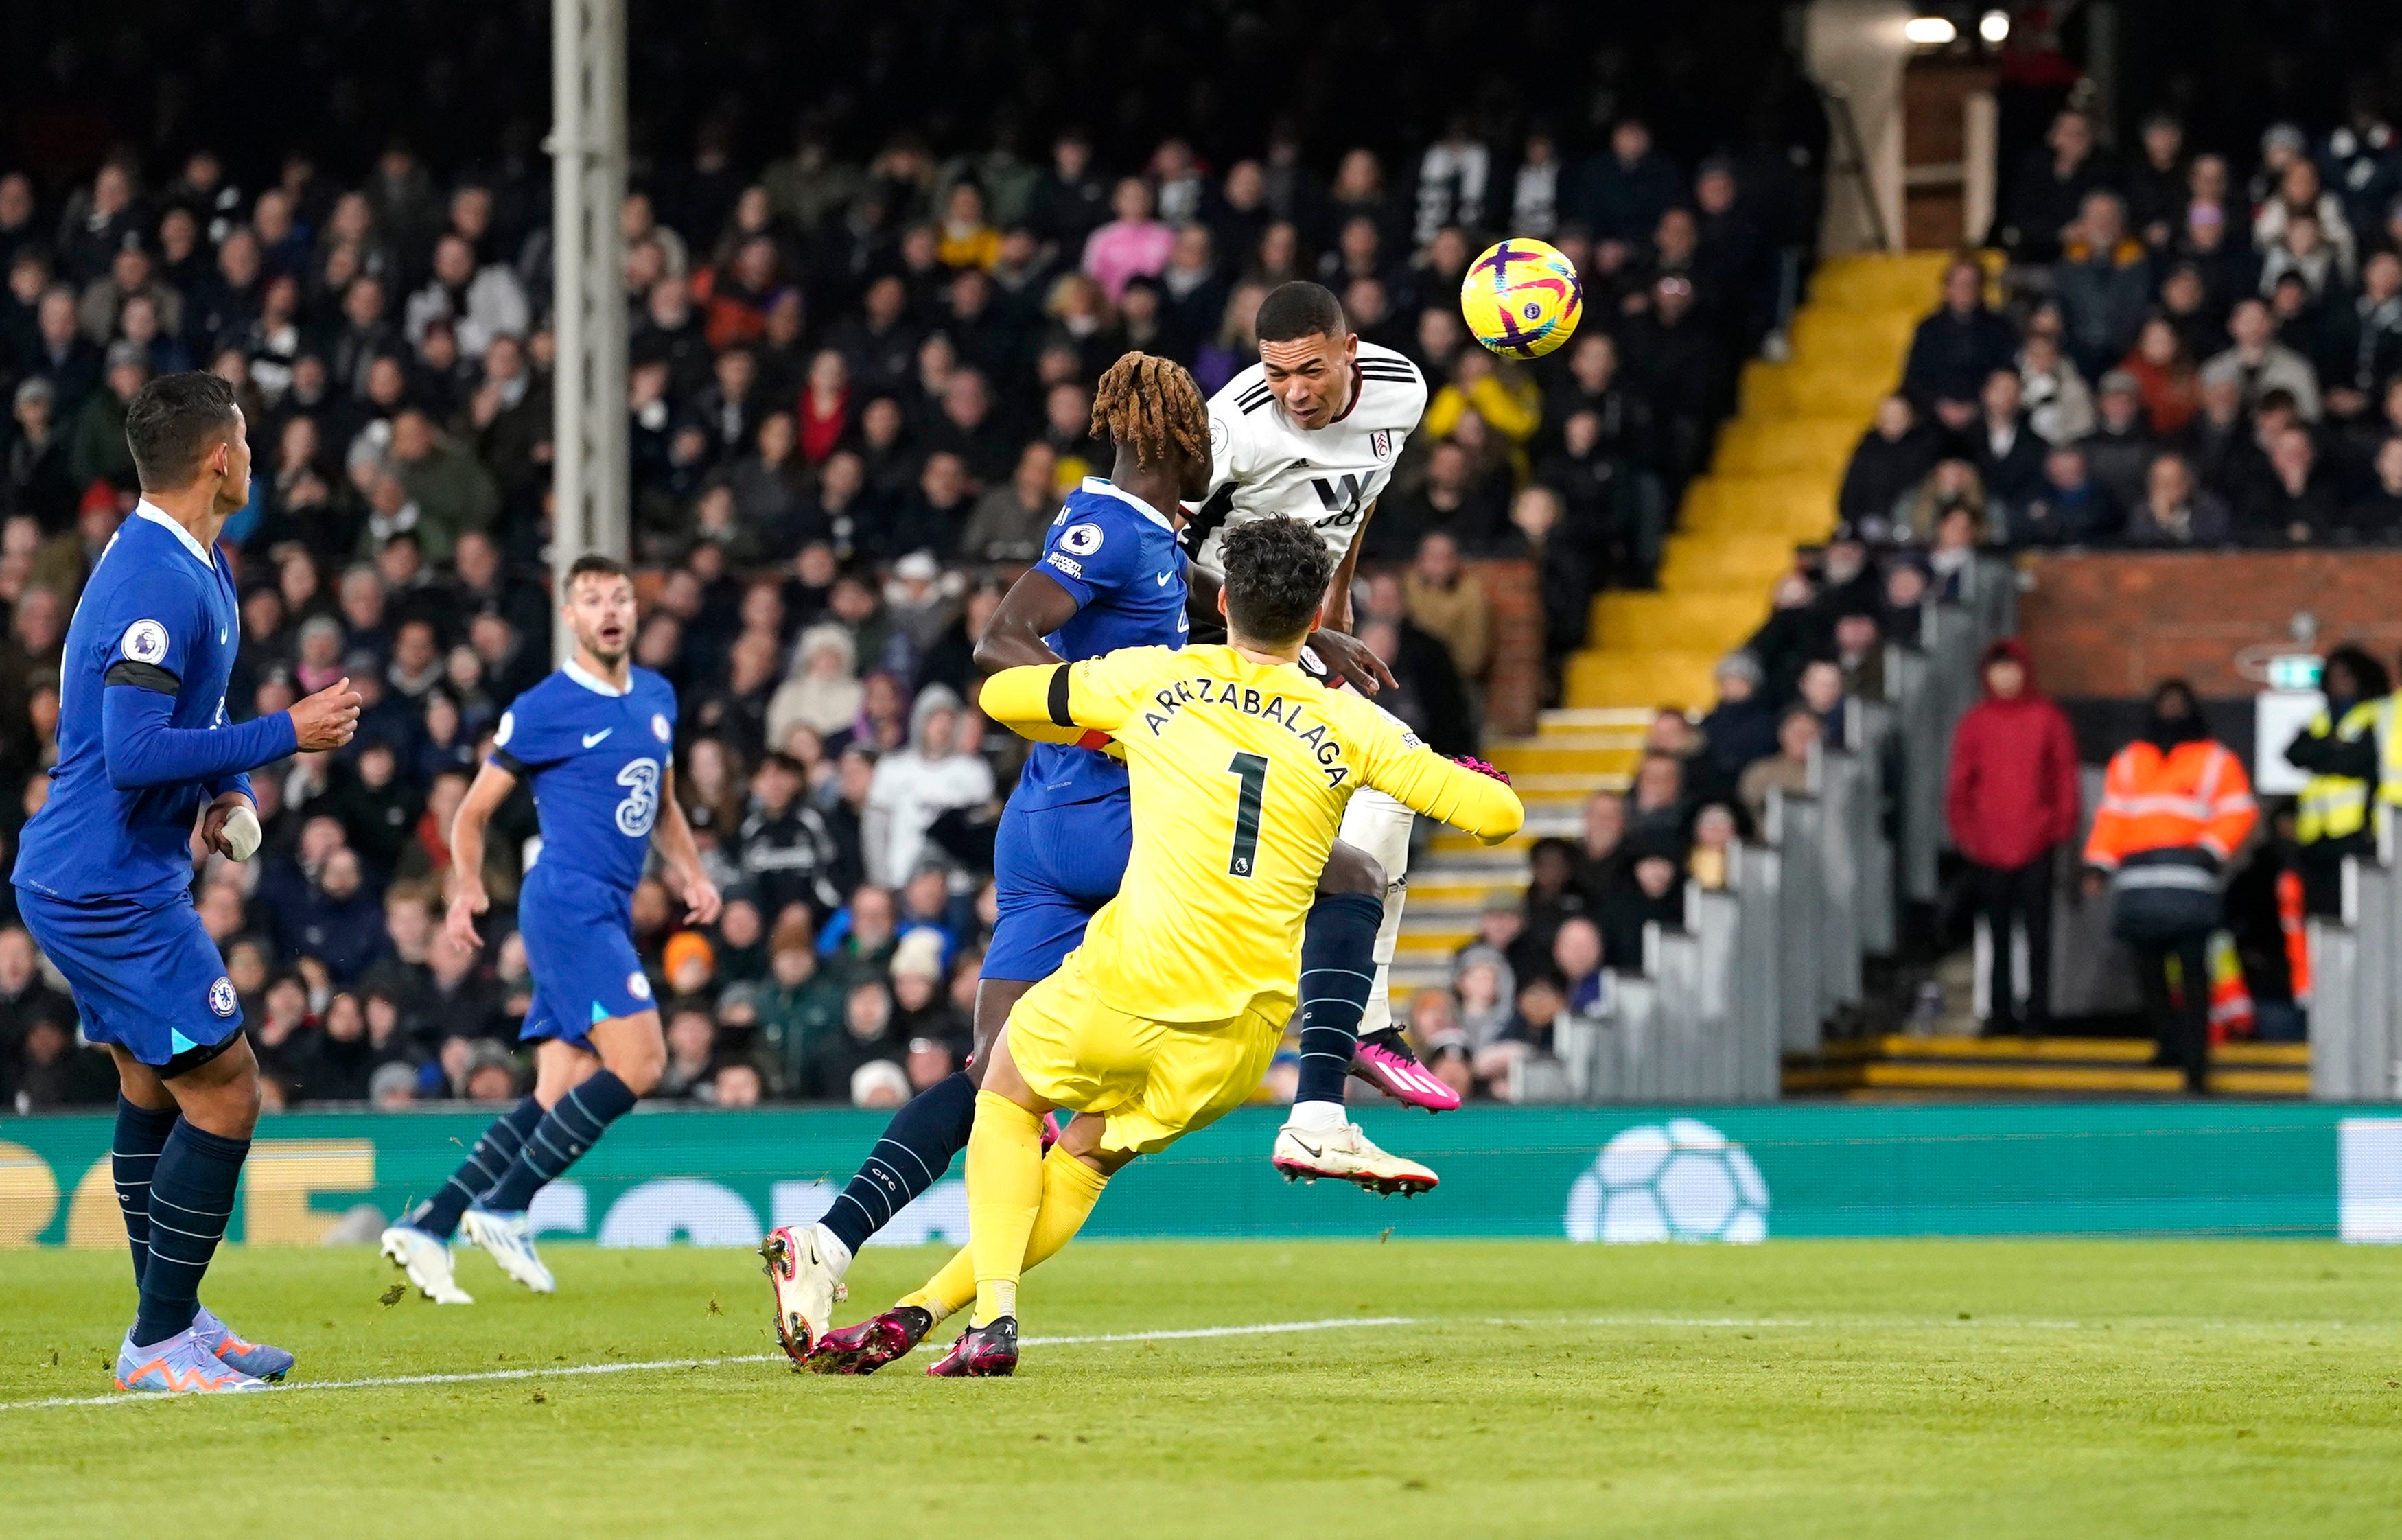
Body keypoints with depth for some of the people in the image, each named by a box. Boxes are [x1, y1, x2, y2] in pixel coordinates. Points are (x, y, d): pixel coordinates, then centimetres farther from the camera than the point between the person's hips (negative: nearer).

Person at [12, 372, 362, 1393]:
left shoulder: (197, 567, 12)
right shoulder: (158, 582, -22)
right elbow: (134, 752, -28)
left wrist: (228, 791, 5)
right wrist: (286, 735, -21)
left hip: (93, 881, 11)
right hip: (113, 887, -11)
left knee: (153, 1086, 19)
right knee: (224, 1089, -9)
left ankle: (171, 1326, 28)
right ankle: (160, 1345, -4)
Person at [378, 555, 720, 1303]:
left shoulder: (658, 697, 15)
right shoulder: (544, 709, -5)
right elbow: (475, 811, 1)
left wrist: (690, 873, 12)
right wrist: (467, 888, -16)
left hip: (607, 916, 8)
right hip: (568, 902, -8)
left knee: (559, 1097, 2)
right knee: (638, 1061, -20)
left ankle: (427, 1227, 3)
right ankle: (504, 1209, -15)